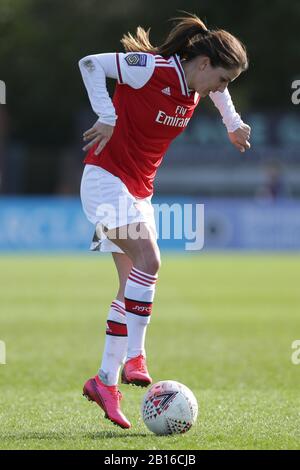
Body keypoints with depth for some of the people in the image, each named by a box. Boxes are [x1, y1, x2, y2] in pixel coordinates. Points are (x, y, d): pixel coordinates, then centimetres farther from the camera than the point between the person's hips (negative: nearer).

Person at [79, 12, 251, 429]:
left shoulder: (196, 86, 3)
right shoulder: (151, 68, -19)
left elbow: (218, 88, 28)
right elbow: (91, 63, -15)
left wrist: (234, 124, 20)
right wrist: (107, 117, -20)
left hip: (140, 190, 9)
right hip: (107, 177, -9)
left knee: (132, 283, 4)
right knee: (148, 258, -24)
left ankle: (106, 382, 7)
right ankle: (134, 357, -20)